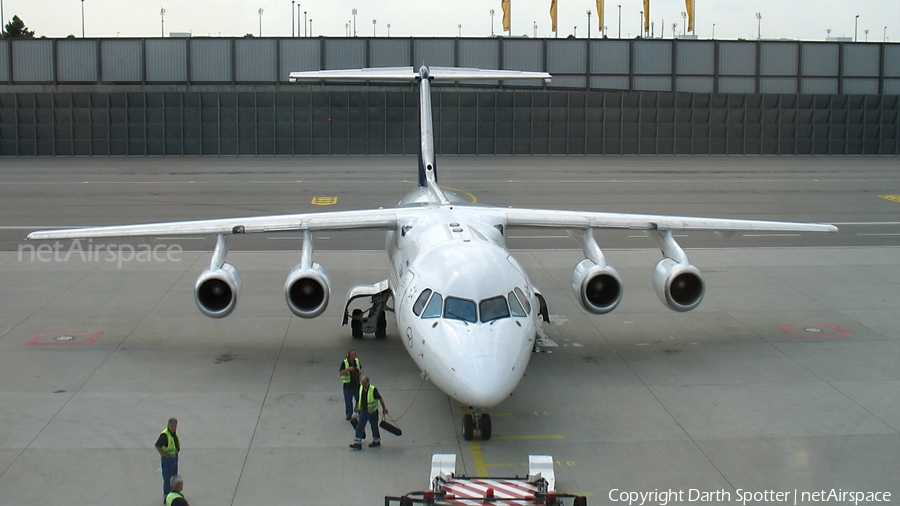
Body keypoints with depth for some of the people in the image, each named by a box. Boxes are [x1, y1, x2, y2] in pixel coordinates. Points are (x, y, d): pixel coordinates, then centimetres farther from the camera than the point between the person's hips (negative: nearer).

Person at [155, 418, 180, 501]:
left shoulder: (175, 432, 5)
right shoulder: (164, 434, -22)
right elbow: (157, 446, -25)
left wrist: (178, 446, 6)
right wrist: (165, 454, -22)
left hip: (175, 457, 9)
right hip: (167, 458, -9)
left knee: (174, 476, 18)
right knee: (167, 477, -3)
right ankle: (166, 495, 6)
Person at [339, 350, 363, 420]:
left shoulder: (357, 361, 0)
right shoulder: (344, 363, -13)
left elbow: (361, 368, 16)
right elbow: (341, 373, -18)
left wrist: (361, 371, -8)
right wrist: (348, 369, -31)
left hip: (356, 384, 3)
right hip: (348, 385, -3)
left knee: (359, 399, 11)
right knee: (348, 401, 7)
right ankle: (349, 414, 23)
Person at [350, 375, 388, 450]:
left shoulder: (373, 390, -22)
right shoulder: (361, 388, -2)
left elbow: (380, 399, -12)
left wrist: (384, 408, -5)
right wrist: (359, 407, 21)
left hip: (372, 412, -6)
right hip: (363, 411, 6)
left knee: (374, 427, 10)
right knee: (359, 427, 2)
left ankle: (376, 441, 29)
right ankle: (358, 443, 4)